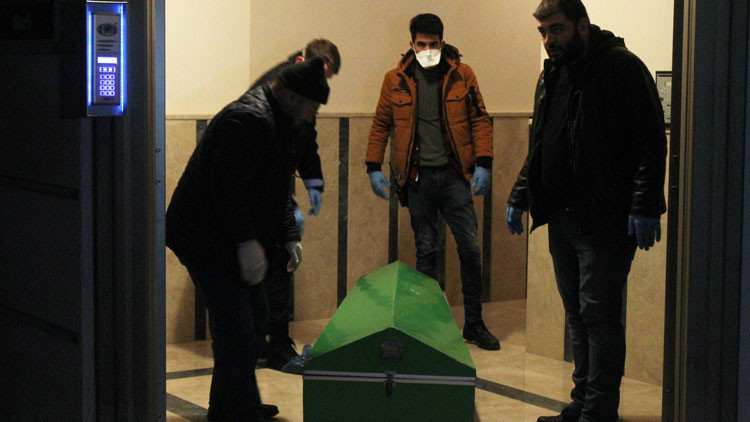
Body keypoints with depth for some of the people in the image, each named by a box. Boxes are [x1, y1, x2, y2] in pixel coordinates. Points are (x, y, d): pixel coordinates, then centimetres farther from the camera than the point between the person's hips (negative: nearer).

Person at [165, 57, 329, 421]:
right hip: (208, 239, -11)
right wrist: (247, 243, -28)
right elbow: (227, 186, -28)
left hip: (228, 241, 11)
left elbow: (276, 191, 22)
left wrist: (289, 237, 13)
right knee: (237, 329, -11)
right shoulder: (249, 120, -21)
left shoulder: (276, 121, 14)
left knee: (255, 319, 17)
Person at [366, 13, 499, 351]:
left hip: (453, 174, 0)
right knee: (425, 251, 5)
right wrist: (374, 167, 3)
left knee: (470, 248, -3)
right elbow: (381, 124, 11)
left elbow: (480, 119, 5)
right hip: (418, 177, 0)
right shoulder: (396, 80, 4)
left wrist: (483, 163, -4)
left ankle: (474, 323, 9)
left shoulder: (461, 75, 3)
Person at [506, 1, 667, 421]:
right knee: (577, 312, 12)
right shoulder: (552, 75, 16)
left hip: (605, 218, -8)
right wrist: (520, 197, 19)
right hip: (561, 215, 8)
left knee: (598, 312, -5)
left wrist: (645, 207, -19)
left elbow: (652, 141, -13)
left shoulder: (621, 67, -8)